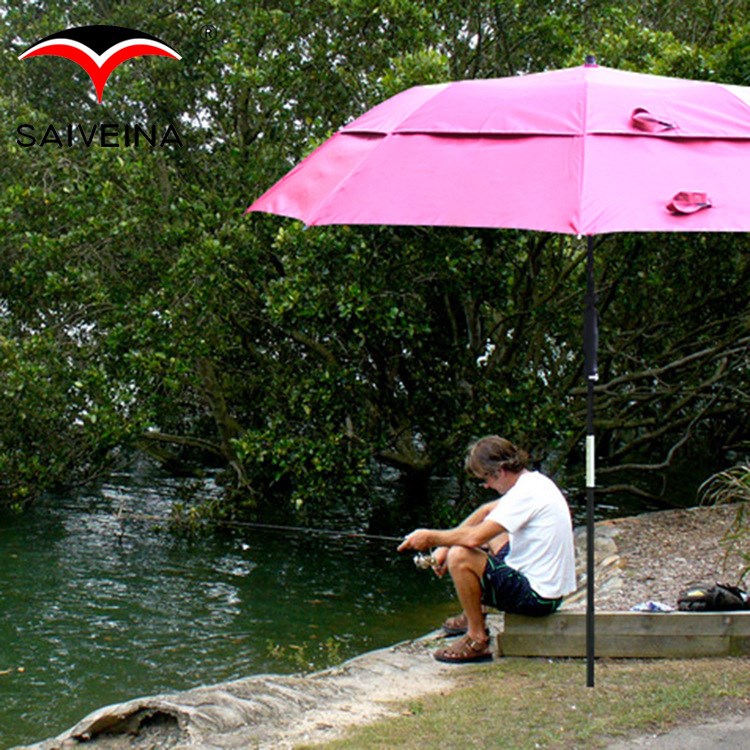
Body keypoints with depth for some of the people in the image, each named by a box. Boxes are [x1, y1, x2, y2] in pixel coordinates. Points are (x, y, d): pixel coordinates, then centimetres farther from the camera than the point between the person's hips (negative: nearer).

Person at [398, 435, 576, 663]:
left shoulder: (526, 493, -23)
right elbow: (486, 512, 16)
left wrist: (431, 537, -12)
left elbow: (474, 537, -28)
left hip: (539, 596, -10)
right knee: (489, 533, 27)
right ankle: (475, 614, 31)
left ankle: (477, 640, -7)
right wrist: (445, 545, 7)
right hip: (551, 584, 10)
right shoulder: (534, 481, 7)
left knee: (459, 557, -20)